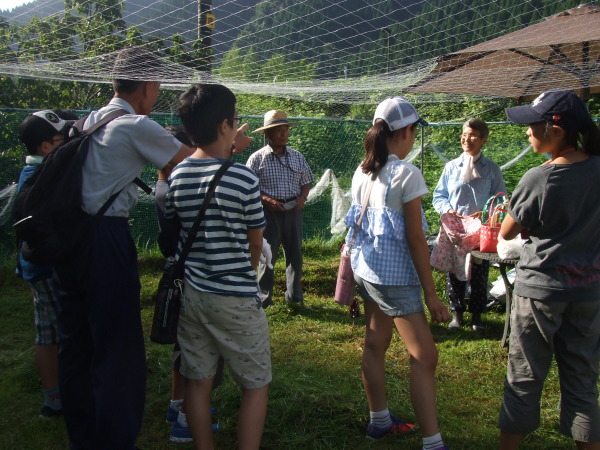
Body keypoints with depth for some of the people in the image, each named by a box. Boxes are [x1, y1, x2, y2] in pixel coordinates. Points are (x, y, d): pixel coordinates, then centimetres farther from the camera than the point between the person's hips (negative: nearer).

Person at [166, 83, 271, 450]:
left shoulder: (176, 176, 0)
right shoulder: (244, 178, -15)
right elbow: (255, 244, -4)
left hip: (190, 292, 6)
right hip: (236, 297, -5)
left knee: (198, 381, 15)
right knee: (256, 384, 10)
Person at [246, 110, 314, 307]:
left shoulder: (297, 156, 8)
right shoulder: (257, 158, -5)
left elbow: (306, 181, 15)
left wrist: (302, 197, -3)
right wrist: (266, 200, -19)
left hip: (293, 211, 4)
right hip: (269, 212, -4)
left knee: (295, 254, 12)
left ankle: (294, 295, 28)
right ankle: (264, 297, 14)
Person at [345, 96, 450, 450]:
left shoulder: (362, 173, 5)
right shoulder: (407, 174, -17)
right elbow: (415, 239, -18)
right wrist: (431, 294, -13)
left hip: (366, 269, 9)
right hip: (395, 277, -8)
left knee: (375, 344, 18)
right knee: (425, 356, -2)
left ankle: (380, 421, 33)